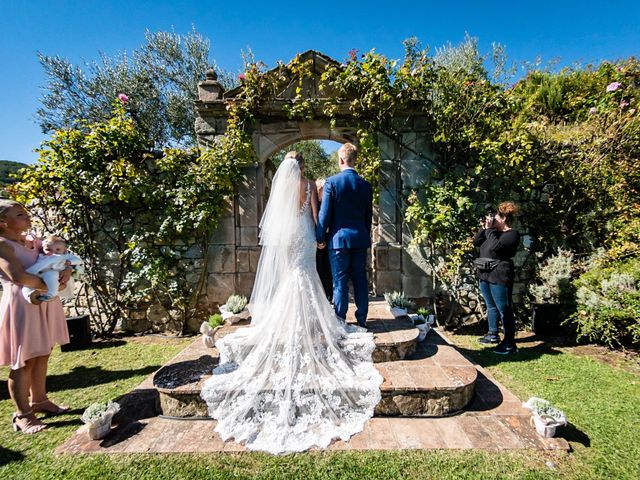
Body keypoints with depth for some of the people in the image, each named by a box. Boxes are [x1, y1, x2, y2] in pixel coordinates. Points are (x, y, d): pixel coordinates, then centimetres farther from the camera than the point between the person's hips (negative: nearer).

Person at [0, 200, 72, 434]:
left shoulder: (33, 241, 10)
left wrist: (66, 272, -7)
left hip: (44, 304, 7)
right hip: (22, 305, -7)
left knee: (42, 355, 15)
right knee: (23, 361, 1)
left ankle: (39, 401, 30)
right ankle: (22, 415, 14)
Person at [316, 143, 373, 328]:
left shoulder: (331, 182, -8)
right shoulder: (366, 185, 5)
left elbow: (325, 213, -9)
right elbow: (369, 215, 11)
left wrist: (320, 237, 2)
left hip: (339, 238, -4)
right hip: (360, 238, 4)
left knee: (340, 281, 3)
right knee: (360, 279, 11)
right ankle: (362, 319, 19)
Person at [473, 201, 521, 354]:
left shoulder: (512, 234, -9)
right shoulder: (494, 231, 16)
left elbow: (495, 247, -24)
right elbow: (476, 242, 12)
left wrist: (489, 229, -16)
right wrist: (484, 228, 2)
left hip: (500, 277, -9)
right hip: (485, 274, 9)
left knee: (504, 310, -3)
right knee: (491, 307, 18)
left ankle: (510, 343, 4)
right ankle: (493, 335, 31)